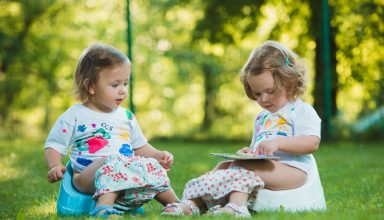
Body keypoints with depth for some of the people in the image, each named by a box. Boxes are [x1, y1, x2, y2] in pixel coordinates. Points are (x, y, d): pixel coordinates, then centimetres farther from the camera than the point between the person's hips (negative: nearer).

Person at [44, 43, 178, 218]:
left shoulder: (126, 116, 21)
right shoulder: (74, 116, 6)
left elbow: (140, 146, 30)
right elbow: (54, 146, 7)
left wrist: (158, 155, 12)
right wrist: (55, 167, -13)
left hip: (128, 170, 5)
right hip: (87, 176, -5)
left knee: (152, 166, -21)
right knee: (114, 163, -36)